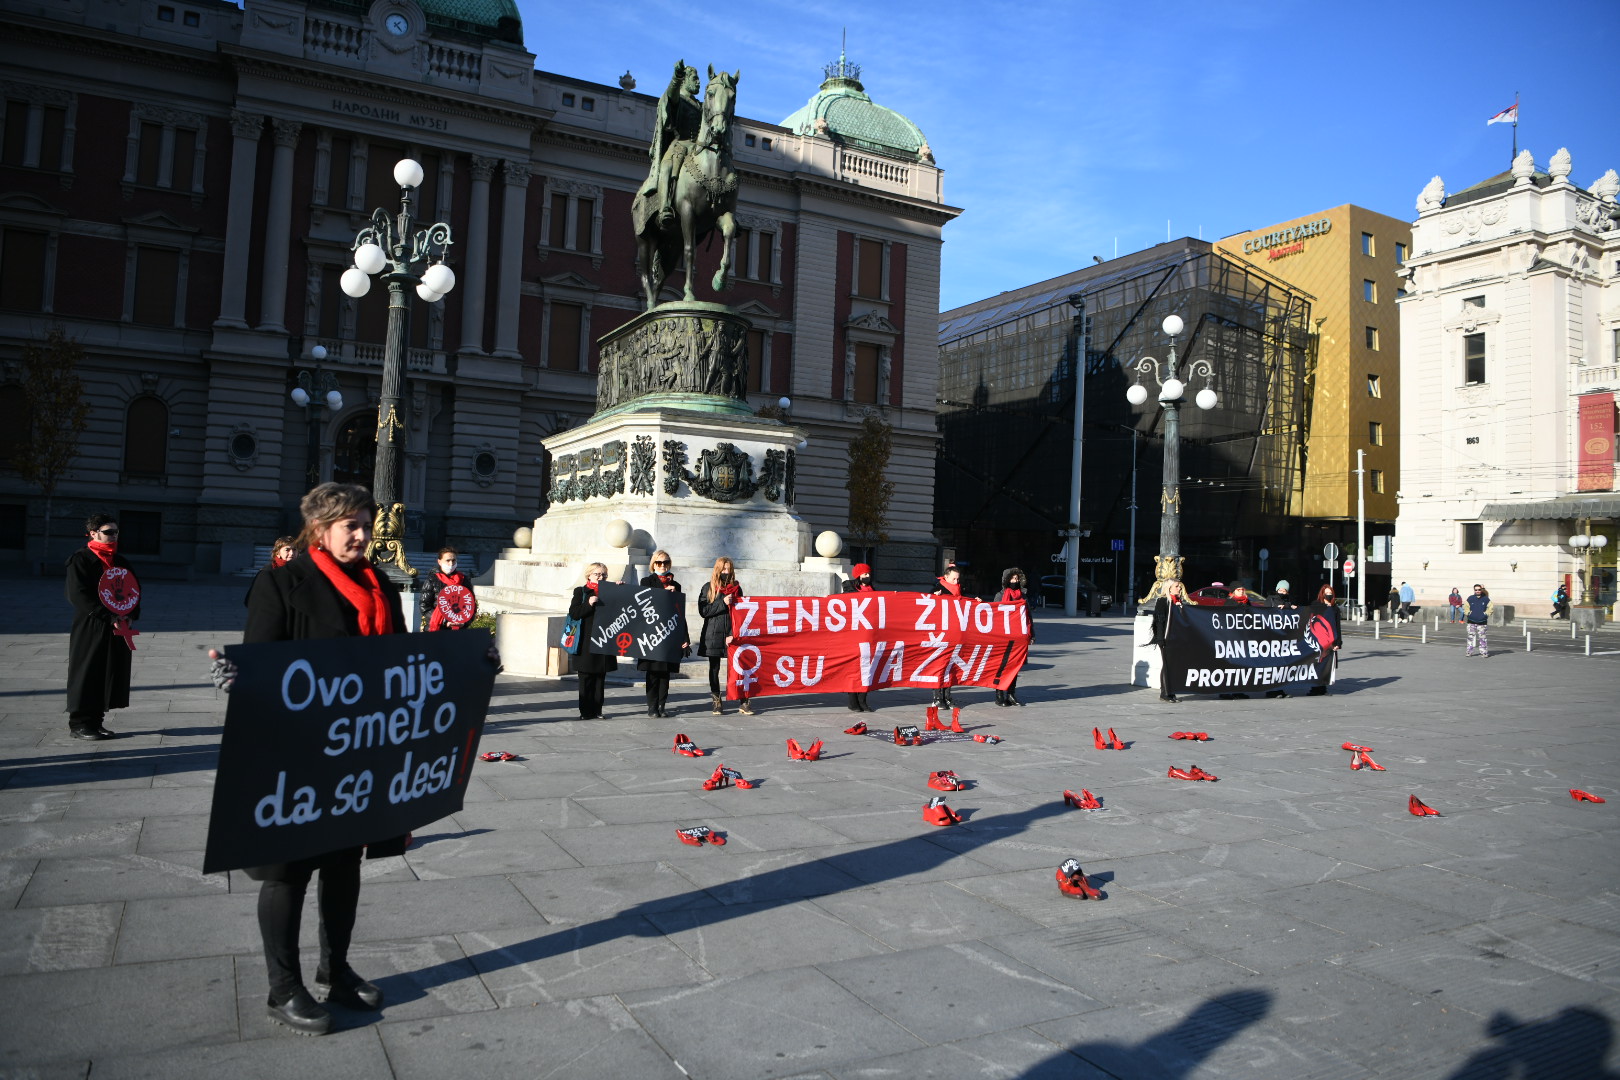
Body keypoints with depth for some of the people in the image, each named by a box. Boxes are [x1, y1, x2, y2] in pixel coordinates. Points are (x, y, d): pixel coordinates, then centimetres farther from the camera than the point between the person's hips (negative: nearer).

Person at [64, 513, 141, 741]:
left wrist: (130, 615, -3)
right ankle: (79, 723, 9)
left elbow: (134, 589, 15)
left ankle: (95, 721, 18)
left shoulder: (120, 561, 15)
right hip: (90, 629, -6)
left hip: (118, 629, 6)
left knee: (111, 676, 8)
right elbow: (78, 595, -13)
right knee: (87, 674, -1)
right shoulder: (80, 560, -6)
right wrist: (109, 618, -18)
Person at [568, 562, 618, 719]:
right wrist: (588, 603, -19)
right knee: (586, 678, 0)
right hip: (586, 642, -4)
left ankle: (597, 710, 12)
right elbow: (573, 613, -6)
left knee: (600, 678, 6)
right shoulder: (581, 592, 3)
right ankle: (585, 711, 6)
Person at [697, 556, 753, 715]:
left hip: (732, 635, 0)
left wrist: (733, 635, -8)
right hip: (713, 635, 0)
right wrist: (723, 603, -14)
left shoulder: (736, 588, 7)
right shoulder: (708, 588, 5)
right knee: (714, 669, 5)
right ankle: (717, 702, 14)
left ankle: (744, 702, -3)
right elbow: (703, 611, -4)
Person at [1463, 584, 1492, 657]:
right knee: (1471, 637, 3)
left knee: (1482, 637, 2)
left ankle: (1484, 651, 8)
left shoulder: (1485, 599, 1)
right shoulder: (1470, 598, 2)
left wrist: (1486, 614, 0)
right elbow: (1465, 607, 11)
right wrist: (1468, 613, 0)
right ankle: (1469, 651, 7)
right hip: (1471, 621, 1)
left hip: (1482, 622, -1)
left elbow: (1491, 606, 7)